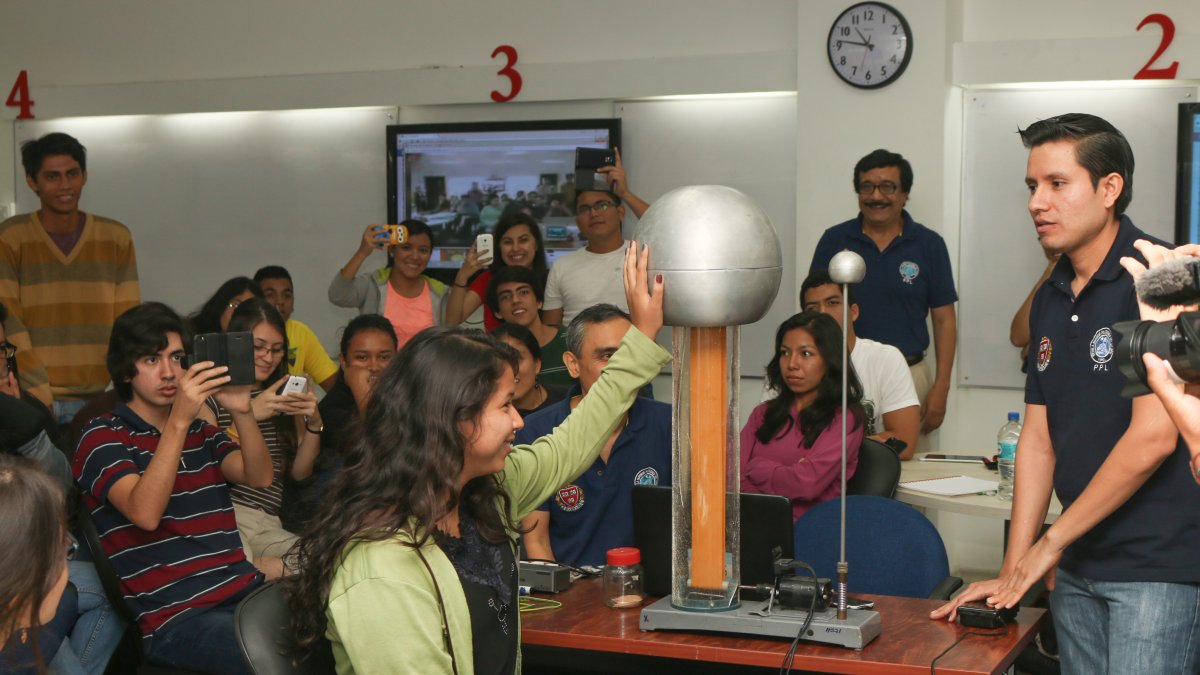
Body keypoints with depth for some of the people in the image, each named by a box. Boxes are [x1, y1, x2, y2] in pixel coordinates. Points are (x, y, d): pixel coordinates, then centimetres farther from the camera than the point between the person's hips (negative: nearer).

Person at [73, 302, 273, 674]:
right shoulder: (102, 437, 3)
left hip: (247, 591, 6)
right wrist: (178, 421, -23)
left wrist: (243, 412, -15)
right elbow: (145, 514, -17)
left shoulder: (200, 431, 21)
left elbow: (260, 477, 2)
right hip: (175, 617, -6)